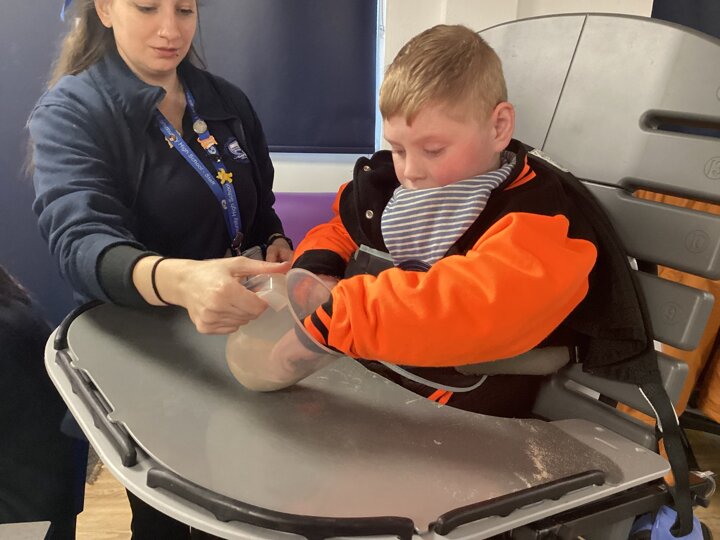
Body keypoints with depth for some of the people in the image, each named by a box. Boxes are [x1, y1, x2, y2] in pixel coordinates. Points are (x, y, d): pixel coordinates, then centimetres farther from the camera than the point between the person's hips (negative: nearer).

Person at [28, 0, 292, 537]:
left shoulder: (228, 102, 2)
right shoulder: (71, 111, -15)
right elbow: (82, 242, -32)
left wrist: (277, 248, -10)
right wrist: (178, 280, -53)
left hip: (236, 336, 5)